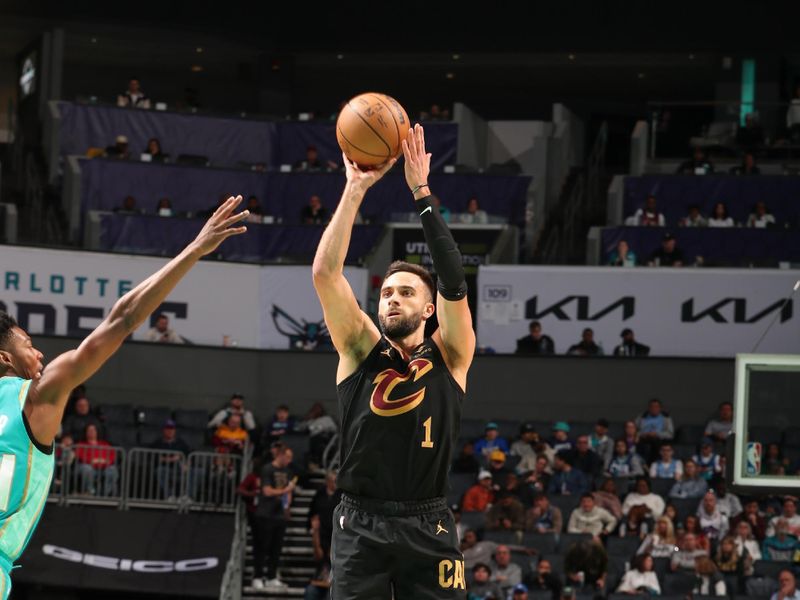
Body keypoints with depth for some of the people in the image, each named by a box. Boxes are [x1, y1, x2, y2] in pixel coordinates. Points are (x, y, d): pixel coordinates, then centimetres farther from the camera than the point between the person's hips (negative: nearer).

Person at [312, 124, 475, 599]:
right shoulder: (361, 349, 7)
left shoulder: (448, 356, 5)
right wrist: (356, 190, -9)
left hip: (428, 527, 0)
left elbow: (454, 284, -9)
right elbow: (325, 273, -4)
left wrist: (423, 194, -12)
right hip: (361, 524, 1)